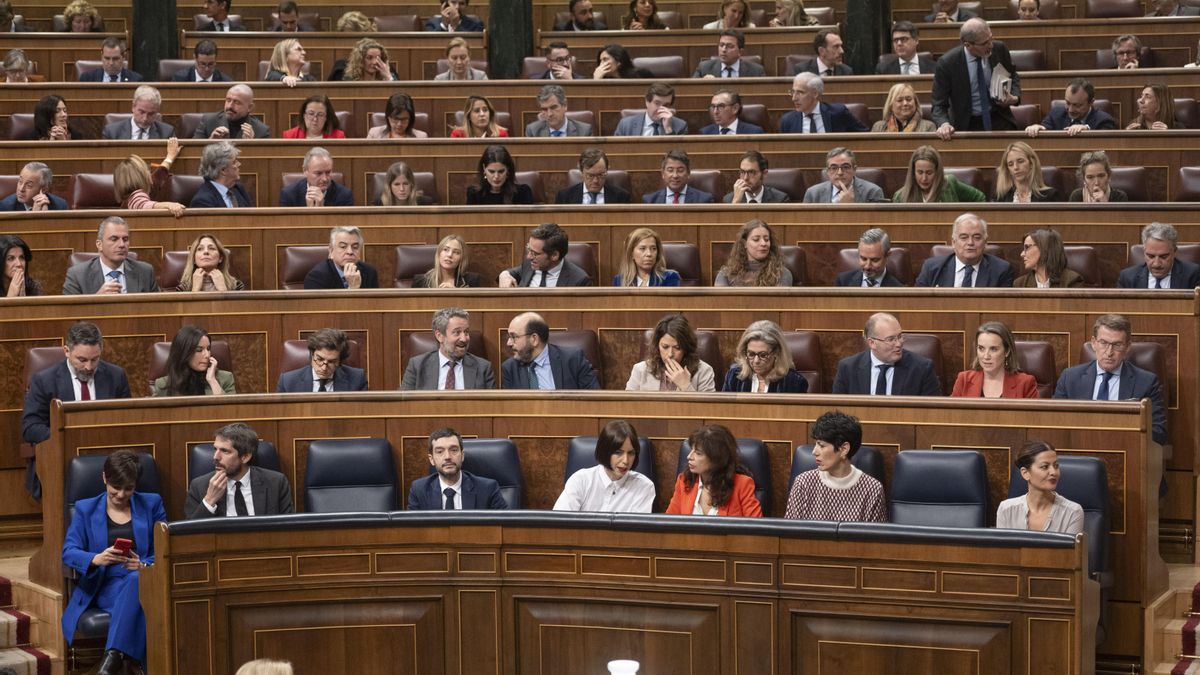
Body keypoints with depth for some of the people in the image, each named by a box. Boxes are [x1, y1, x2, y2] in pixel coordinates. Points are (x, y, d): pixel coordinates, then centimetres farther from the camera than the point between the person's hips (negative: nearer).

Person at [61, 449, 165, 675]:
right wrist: (97, 559, -19)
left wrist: (143, 565, -13)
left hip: (141, 579, 1)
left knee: (136, 579, -40)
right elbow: (68, 552, 4)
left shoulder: (152, 504, 16)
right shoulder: (86, 509, 15)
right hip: (103, 586, -1)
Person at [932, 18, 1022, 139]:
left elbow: (1013, 77, 15)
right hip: (967, 125, -2)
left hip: (1000, 121, 2)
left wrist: (1015, 97, -5)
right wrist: (944, 124, -29)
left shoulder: (999, 49, -5)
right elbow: (939, 105, -9)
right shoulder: (947, 63, -14)